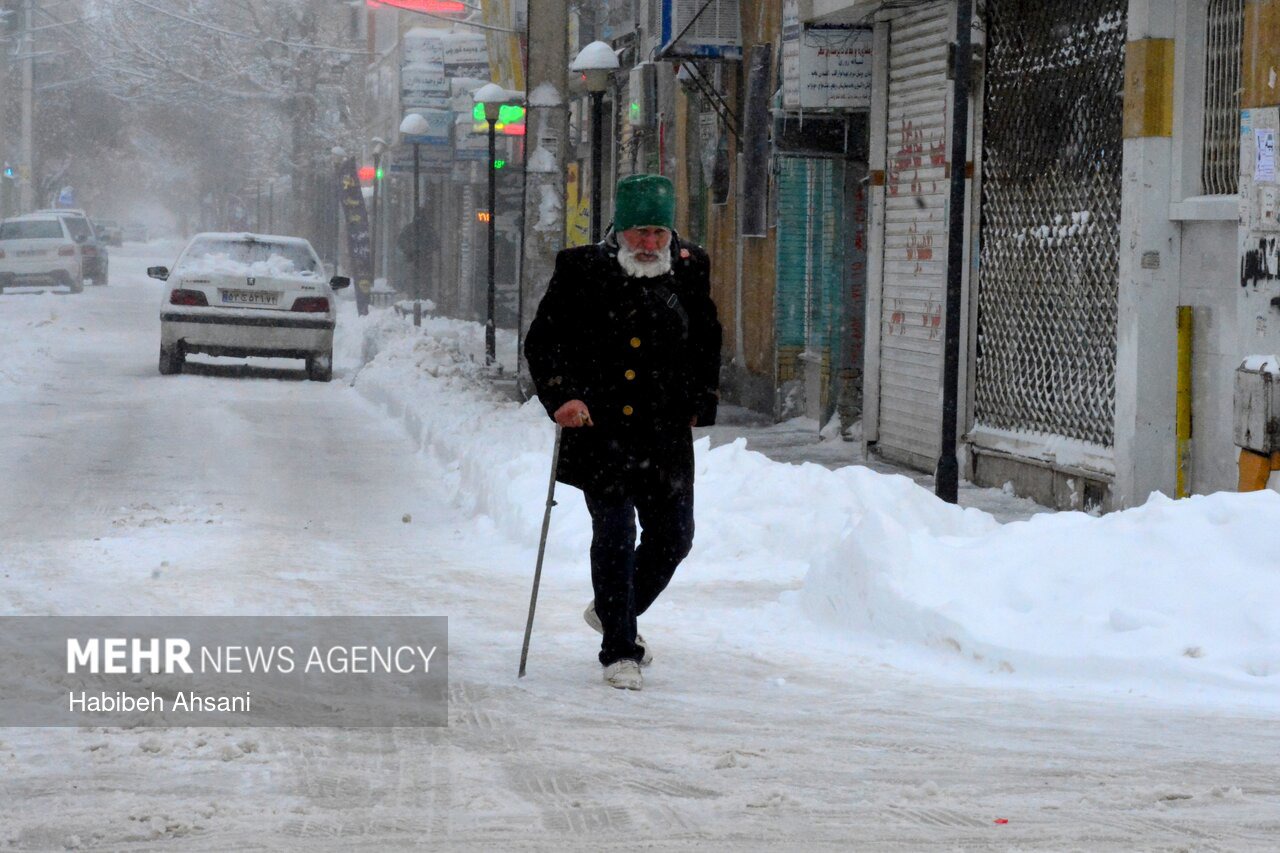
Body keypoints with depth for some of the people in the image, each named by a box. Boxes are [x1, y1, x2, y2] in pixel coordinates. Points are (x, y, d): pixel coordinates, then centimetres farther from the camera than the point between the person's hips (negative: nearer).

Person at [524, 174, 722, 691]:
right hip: (600, 432, -4)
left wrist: (699, 405, 14)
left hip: (666, 436, 4)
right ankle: (620, 652, 5)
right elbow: (543, 341, 2)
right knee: (614, 537, -6)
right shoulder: (582, 272, -3)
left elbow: (707, 344, 22)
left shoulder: (689, 272, 7)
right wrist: (561, 396, -12)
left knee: (673, 537, 9)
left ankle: (613, 613, 35)